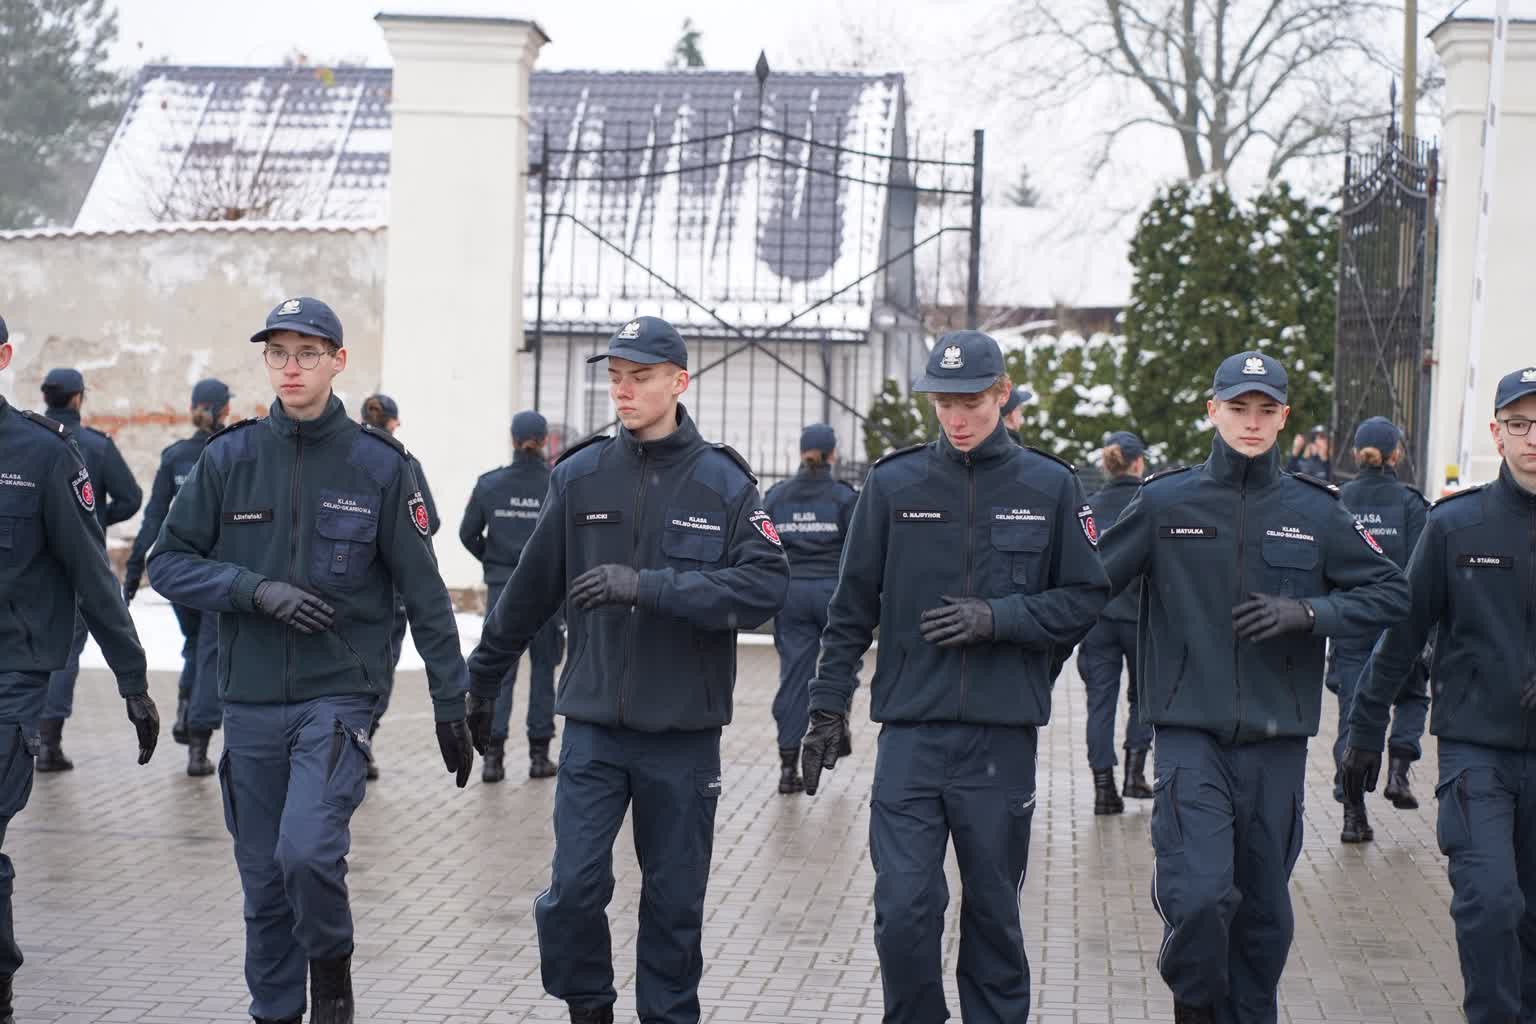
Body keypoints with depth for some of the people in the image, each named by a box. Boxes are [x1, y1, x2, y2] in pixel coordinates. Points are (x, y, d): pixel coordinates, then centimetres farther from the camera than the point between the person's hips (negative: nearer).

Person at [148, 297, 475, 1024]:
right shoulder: (228, 458, 1)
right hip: (250, 699, 3)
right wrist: (257, 589, -14)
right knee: (263, 880, 9)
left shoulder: (378, 465, -3)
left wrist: (450, 705, 1)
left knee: (308, 849, -21)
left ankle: (332, 965, 7)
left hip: (338, 694, -3)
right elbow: (168, 562, 2)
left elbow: (424, 594, 0)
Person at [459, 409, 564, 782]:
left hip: (502, 588, 1)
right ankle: (539, 755, 13)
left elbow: (468, 534, 3)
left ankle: (493, 755, -5)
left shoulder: (489, 484, -3)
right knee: (543, 669, 11)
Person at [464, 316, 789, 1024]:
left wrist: (650, 586, -23)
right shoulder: (580, 476, 3)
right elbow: (531, 590, 11)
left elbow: (767, 586, -15)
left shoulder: (723, 483, -3)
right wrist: (482, 680, 17)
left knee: (674, 900, 8)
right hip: (594, 726, 1)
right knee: (573, 888, -5)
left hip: (683, 732, -1)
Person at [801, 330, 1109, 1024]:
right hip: (911, 732, 0)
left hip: (1003, 735, 0)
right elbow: (852, 608, 8)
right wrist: (828, 707, 6)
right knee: (904, 909, -5)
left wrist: (998, 617, -10)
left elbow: (1084, 600, 4)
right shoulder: (894, 483, 3)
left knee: (994, 913, 10)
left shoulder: (1049, 486, 2)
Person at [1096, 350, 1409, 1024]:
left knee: (1264, 908, 10)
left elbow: (1390, 594, 7)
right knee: (1198, 895, -16)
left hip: (1277, 742, 2)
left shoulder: (1315, 512, 5)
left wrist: (1307, 612, -8)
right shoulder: (1165, 502, 2)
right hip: (1191, 734, -2)